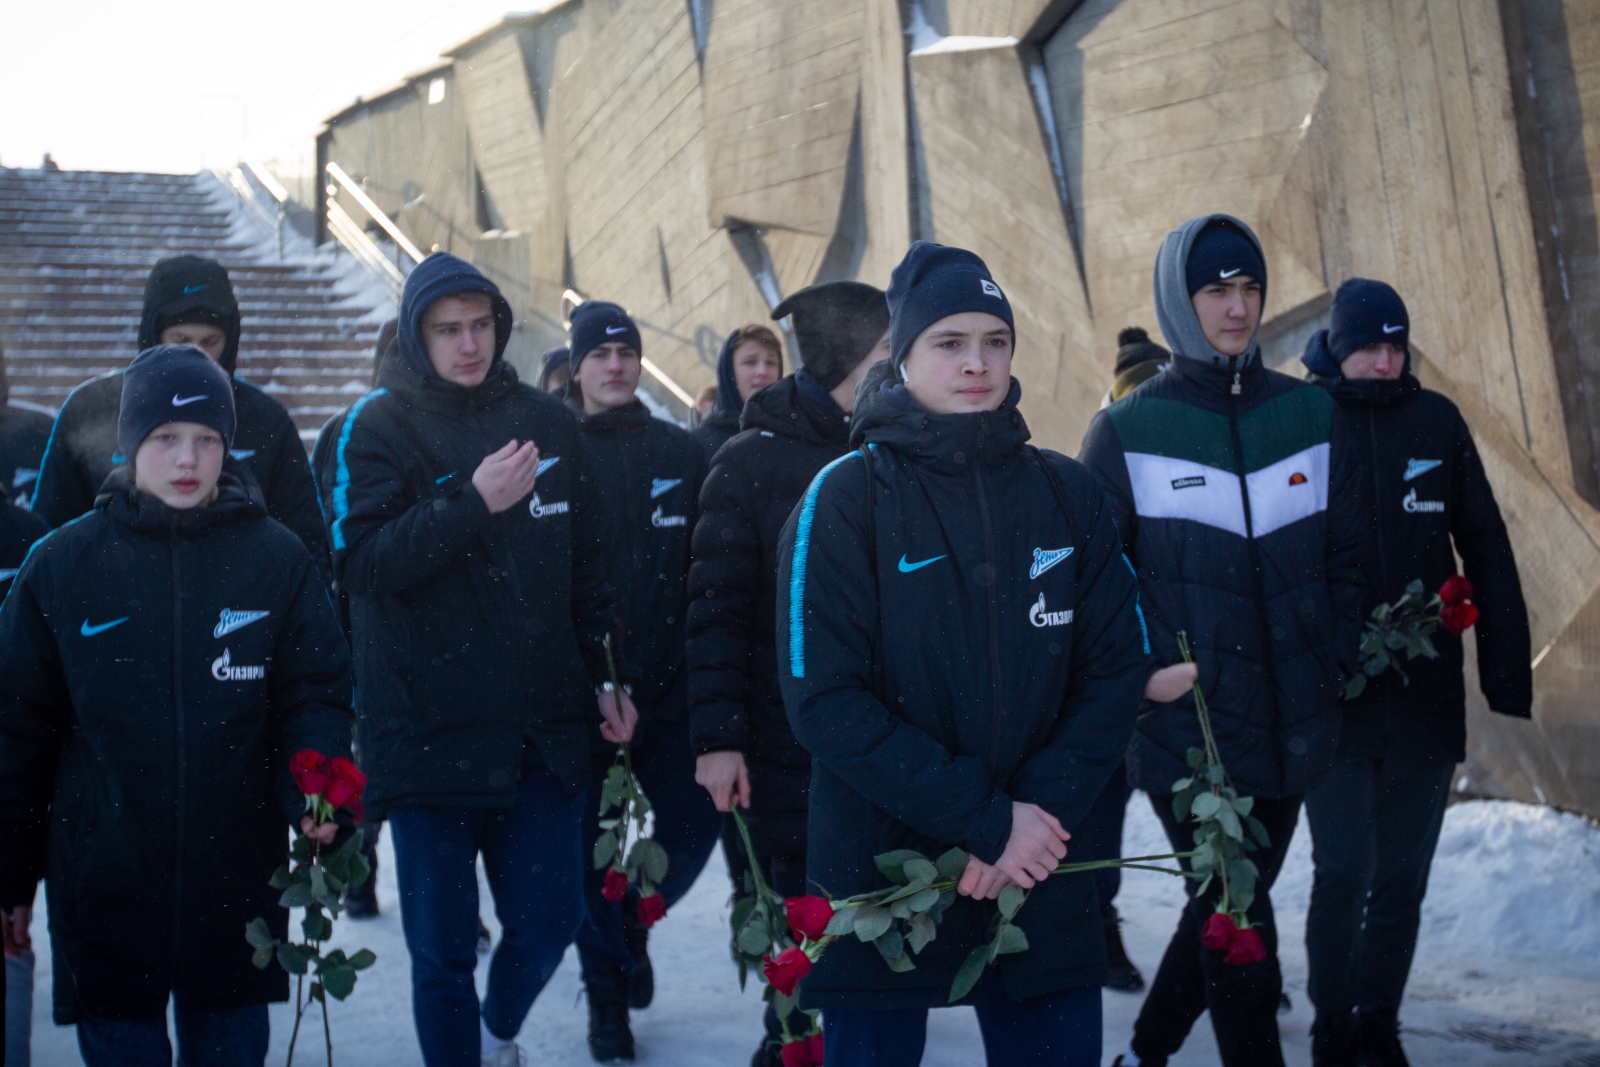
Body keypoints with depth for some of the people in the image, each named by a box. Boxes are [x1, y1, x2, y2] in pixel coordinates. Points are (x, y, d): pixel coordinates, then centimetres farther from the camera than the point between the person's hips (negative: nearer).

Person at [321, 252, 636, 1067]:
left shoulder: (547, 423, 9)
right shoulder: (378, 428, -3)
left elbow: (586, 564, 16)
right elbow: (360, 560, -16)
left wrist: (604, 675, 13)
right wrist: (474, 503, -25)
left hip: (543, 727, 3)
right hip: (428, 727, -3)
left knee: (549, 918, 8)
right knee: (442, 947, 2)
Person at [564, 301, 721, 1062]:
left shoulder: (681, 454, 6)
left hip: (667, 686, 2)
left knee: (694, 826, 2)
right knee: (591, 842, 4)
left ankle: (632, 921, 32)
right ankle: (607, 991, 22)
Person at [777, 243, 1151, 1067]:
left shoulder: (1067, 494, 5)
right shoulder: (845, 498, -6)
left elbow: (1116, 670, 4)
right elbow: (825, 703, -13)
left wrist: (1044, 806, -12)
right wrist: (986, 820, -17)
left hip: (1041, 878, 3)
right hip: (879, 869, -3)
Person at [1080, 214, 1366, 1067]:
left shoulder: (1309, 415, 7)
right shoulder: (1127, 430, -3)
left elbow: (1343, 557, 11)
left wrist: (1334, 662, 2)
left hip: (1291, 728, 4)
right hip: (1185, 729, -4)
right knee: (1238, 923, -4)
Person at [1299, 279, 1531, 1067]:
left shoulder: (1437, 422, 3)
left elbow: (1486, 549, 6)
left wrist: (1506, 668, 1)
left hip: (1427, 697, 3)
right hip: (1332, 699, -2)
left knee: (1403, 879, 10)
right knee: (1345, 874, -4)